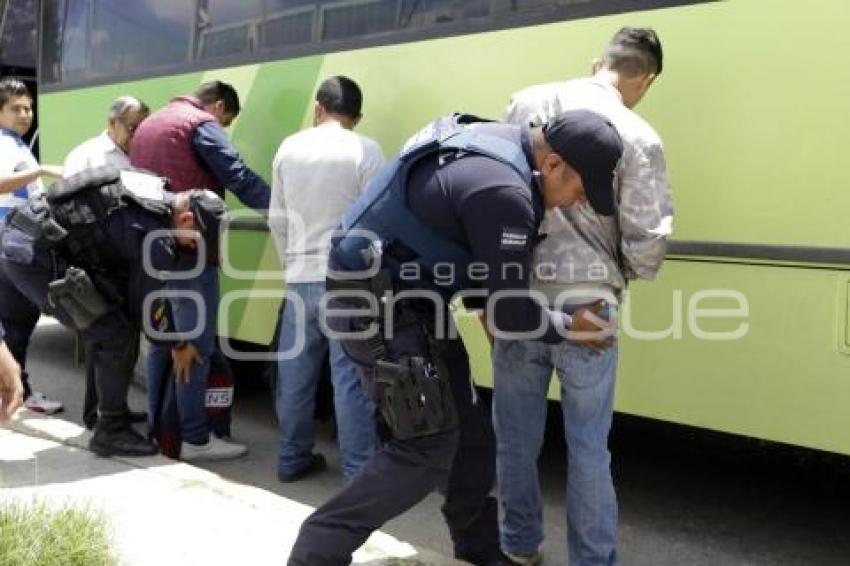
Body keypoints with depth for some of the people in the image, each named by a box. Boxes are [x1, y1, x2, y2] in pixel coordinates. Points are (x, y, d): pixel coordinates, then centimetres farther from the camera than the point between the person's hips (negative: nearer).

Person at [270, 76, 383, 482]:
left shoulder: (289, 148, 8)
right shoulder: (365, 150, -6)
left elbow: (277, 219, 12)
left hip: (299, 279, 4)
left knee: (295, 374, 14)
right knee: (351, 379, -2)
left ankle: (292, 459, 24)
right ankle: (359, 471, 1)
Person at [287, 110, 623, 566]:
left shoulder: (497, 143, 4)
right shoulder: (503, 191, -27)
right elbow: (511, 310, -19)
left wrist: (486, 308, 17)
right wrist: (569, 326, -2)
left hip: (405, 298, 10)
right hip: (377, 303, -10)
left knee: (469, 433, 14)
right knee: (428, 447, -8)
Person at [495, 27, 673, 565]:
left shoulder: (525, 103, 1)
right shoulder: (638, 137, -10)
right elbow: (647, 245, -10)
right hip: (585, 308, -3)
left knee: (516, 434, 19)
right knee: (588, 446, 12)